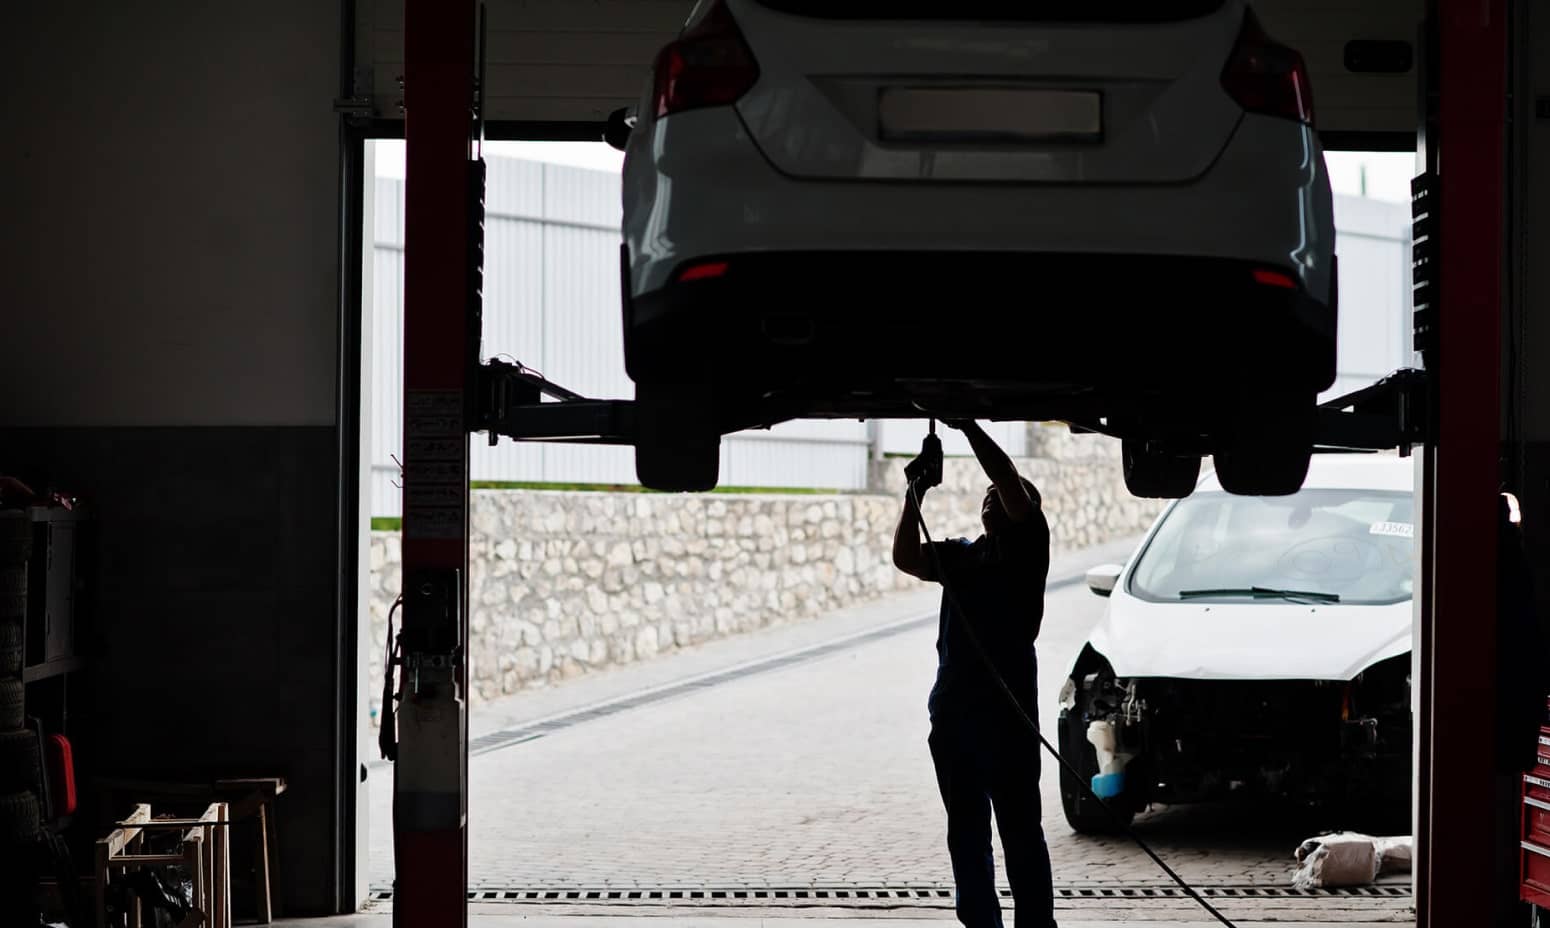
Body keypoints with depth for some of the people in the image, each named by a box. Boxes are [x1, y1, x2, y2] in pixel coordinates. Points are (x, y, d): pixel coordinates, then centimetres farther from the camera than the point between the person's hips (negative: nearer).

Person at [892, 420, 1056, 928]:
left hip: (1006, 712, -6)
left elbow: (1012, 485, -11)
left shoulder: (1026, 544, 2)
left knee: (1020, 831, -3)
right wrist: (914, 495, 0)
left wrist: (969, 428, -9)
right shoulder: (960, 555, 19)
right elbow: (906, 559, 7)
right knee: (967, 834, 11)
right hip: (952, 710, 6)